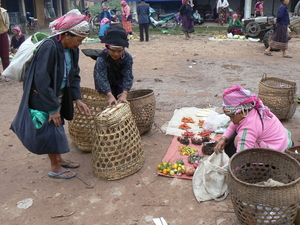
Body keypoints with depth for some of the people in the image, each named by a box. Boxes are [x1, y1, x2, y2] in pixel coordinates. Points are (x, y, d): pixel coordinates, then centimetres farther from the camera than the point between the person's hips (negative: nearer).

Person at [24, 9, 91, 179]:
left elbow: (74, 75, 5)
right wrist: (52, 108, -25)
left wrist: (77, 99, -4)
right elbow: (41, 80, -29)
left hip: (58, 94, 8)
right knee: (51, 129, 1)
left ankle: (59, 159, 36)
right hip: (42, 96, -7)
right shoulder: (49, 47, -28)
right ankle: (55, 169, 18)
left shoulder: (72, 49, -4)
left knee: (57, 127, 18)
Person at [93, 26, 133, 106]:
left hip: (119, 80, 3)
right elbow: (102, 79, -41)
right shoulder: (101, 59, -37)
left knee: (122, 101, 2)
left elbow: (128, 77, -31)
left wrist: (124, 94, -44)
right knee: (110, 103, -5)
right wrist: (110, 95, -54)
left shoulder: (127, 57, -29)